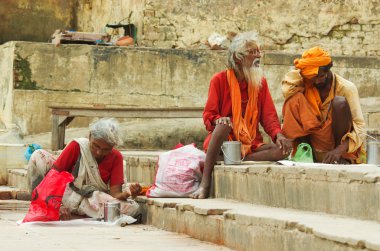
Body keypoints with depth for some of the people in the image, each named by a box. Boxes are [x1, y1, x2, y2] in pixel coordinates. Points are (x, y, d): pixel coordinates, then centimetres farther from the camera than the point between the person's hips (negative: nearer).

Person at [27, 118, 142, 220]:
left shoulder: (116, 158, -6)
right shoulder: (77, 146, -9)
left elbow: (115, 194, -12)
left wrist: (128, 193, -37)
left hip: (92, 201, 1)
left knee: (134, 209, -30)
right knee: (39, 156, -19)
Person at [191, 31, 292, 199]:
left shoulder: (260, 81, 11)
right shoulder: (220, 80, 0)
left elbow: (268, 114, 5)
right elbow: (209, 116, -4)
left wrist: (278, 134, -16)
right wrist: (219, 120, -29)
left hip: (251, 144, 4)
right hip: (224, 141, -4)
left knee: (283, 150, -23)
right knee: (224, 125, -37)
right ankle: (205, 184, -38)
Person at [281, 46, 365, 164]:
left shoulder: (347, 88, -9)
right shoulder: (306, 84, 2)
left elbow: (359, 127, -17)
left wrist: (339, 150, -33)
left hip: (342, 150, -2)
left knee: (340, 102, -24)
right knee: (295, 98, -14)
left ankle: (342, 159, -17)